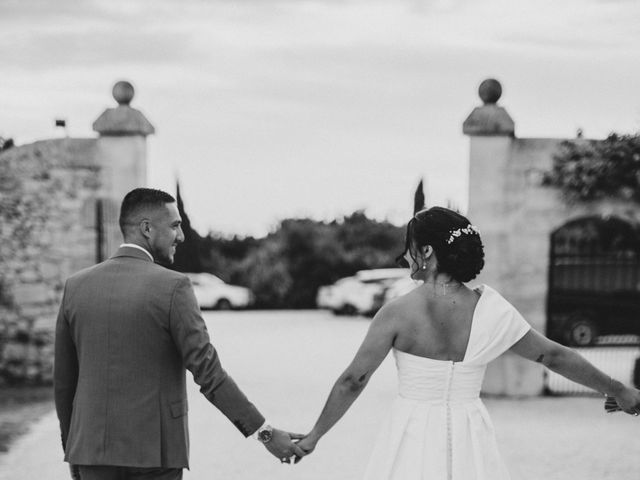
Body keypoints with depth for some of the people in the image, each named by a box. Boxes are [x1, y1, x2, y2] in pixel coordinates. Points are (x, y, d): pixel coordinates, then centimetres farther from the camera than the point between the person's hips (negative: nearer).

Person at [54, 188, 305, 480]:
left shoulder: (76, 287, 3)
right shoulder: (172, 288, -12)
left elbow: (64, 379, 9)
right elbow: (207, 372, -15)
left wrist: (73, 454, 19)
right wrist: (265, 433, -10)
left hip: (95, 448, 4)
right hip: (153, 452, -4)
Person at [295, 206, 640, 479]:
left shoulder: (398, 313, -12)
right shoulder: (491, 311, -4)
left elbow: (352, 381, -7)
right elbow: (553, 356, 4)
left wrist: (314, 436, 5)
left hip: (413, 438, -3)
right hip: (469, 443, 3)